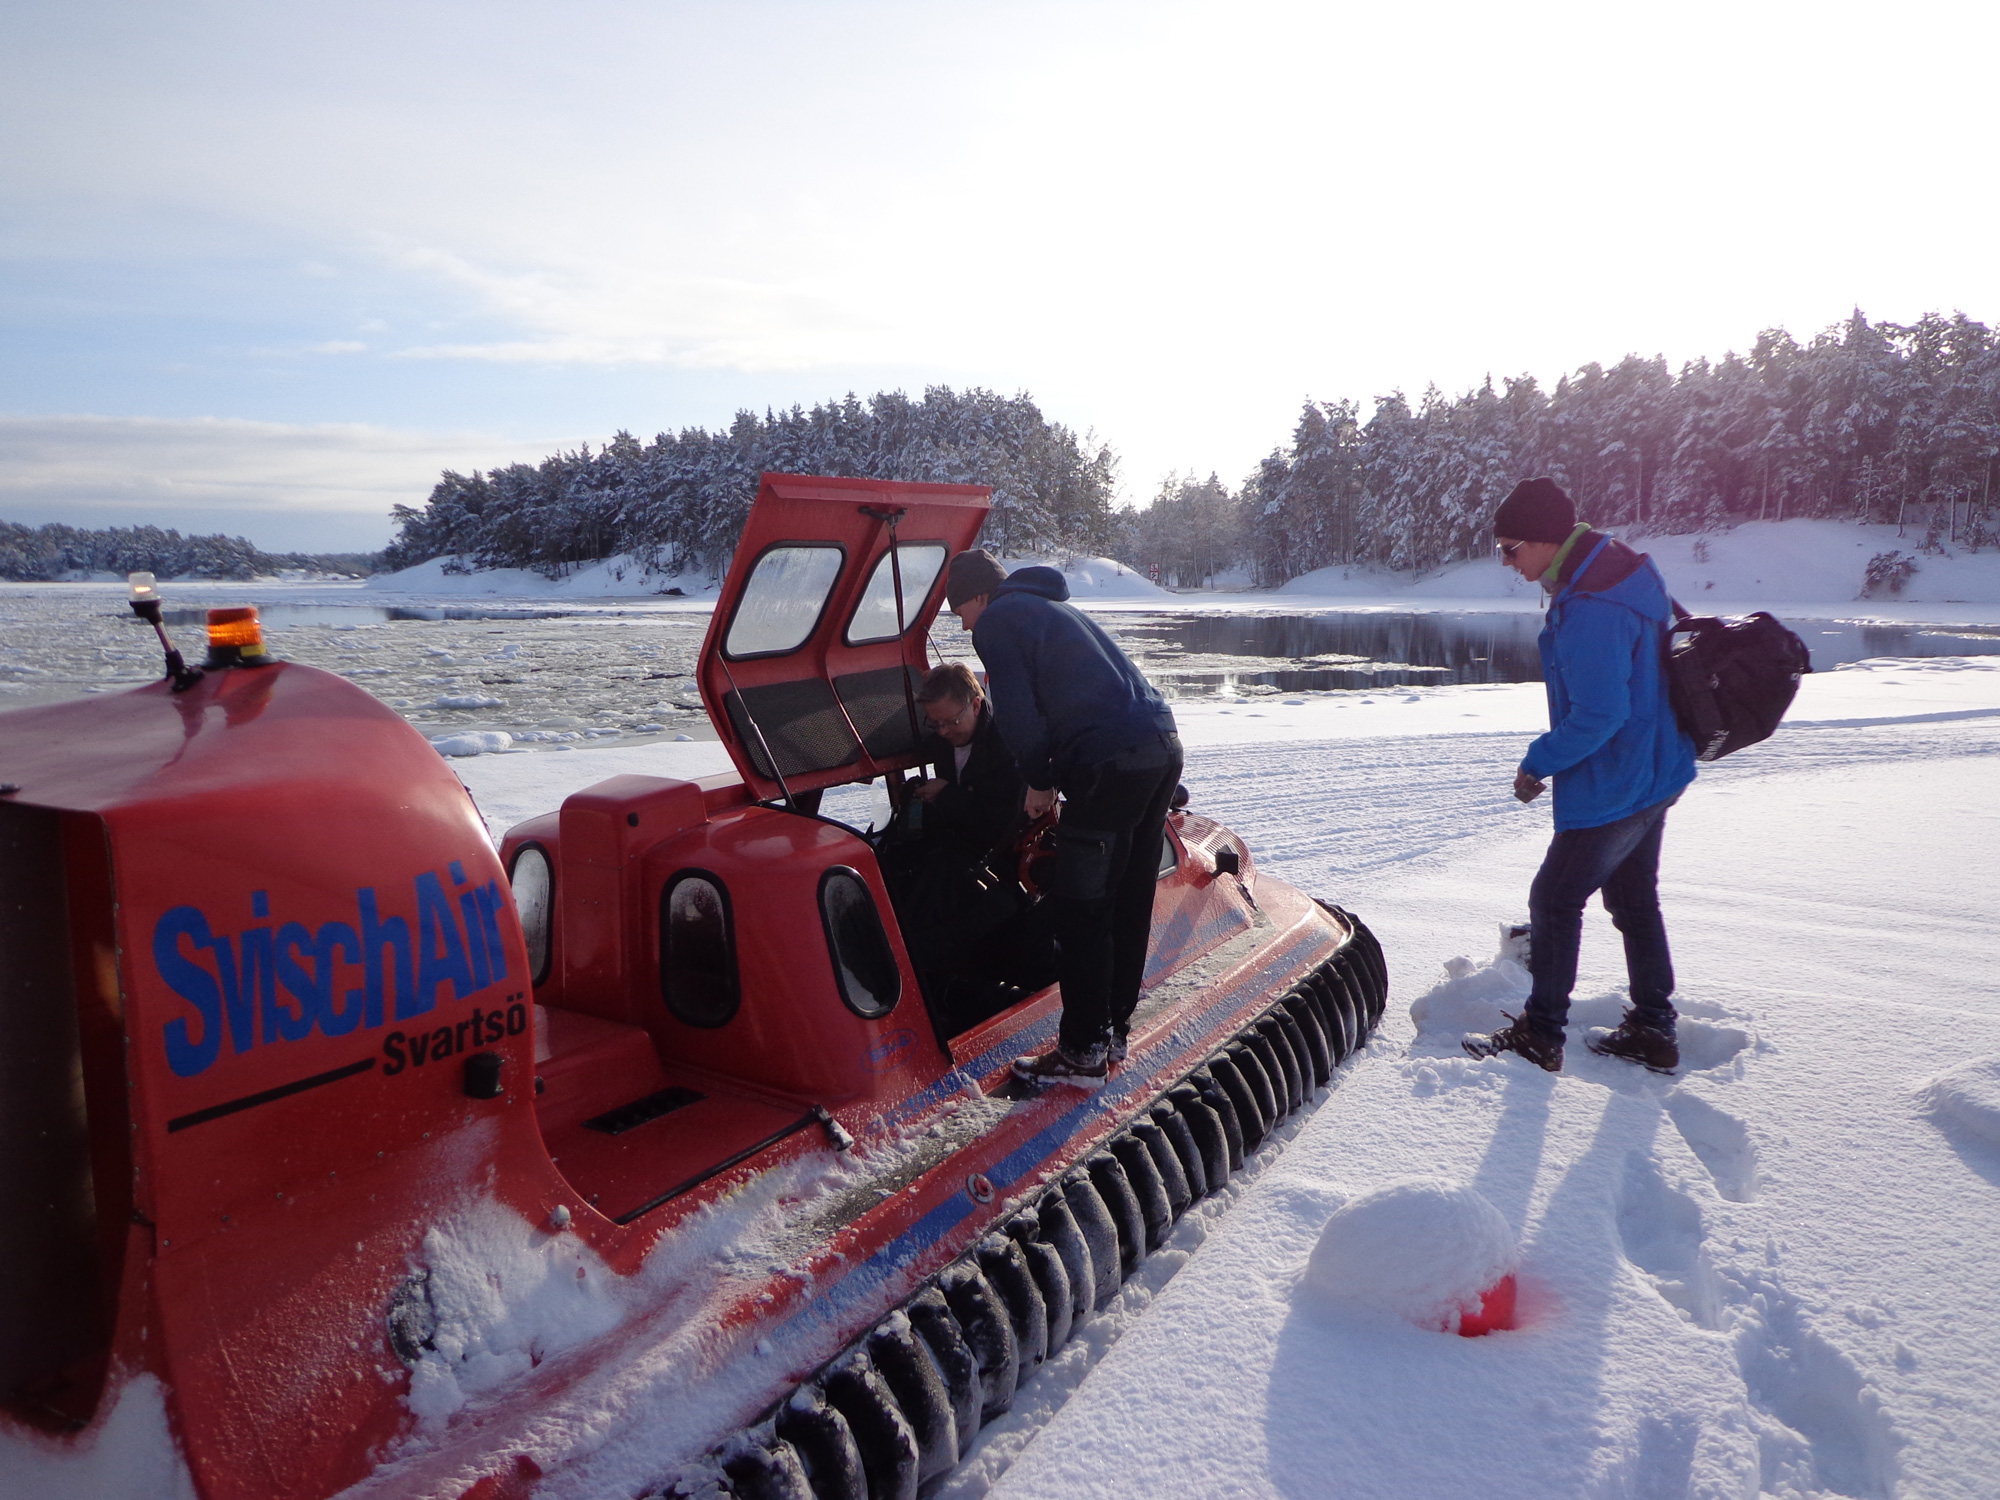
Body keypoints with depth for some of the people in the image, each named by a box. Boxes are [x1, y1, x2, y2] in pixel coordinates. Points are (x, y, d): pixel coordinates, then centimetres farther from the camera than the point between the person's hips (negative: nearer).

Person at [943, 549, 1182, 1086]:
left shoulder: (997, 621, 2)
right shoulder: (1057, 605, 28)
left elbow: (1017, 713, -6)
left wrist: (1040, 780, 6)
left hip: (1111, 762, -9)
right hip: (1163, 745, 9)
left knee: (1079, 909, -1)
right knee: (1130, 900, 16)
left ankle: (1083, 1052, 5)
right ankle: (1115, 1027, 27)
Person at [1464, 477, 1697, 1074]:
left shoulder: (1591, 611, -28)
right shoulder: (1618, 570, 6)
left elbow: (1598, 716, -29)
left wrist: (1539, 762, -15)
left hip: (1612, 789, -10)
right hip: (1653, 776, 10)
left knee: (1555, 899, 1)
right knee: (1634, 900, 18)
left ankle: (1539, 1036, 11)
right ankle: (1653, 1030, 28)